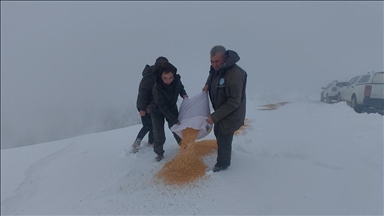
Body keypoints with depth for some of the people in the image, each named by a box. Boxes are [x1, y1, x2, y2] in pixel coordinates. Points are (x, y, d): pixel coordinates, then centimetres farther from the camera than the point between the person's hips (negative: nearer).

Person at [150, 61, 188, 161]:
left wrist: (184, 94, -15)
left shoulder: (177, 79, -23)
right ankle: (159, 153, 19)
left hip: (172, 108, 4)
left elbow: (180, 87, 4)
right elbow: (162, 107, -28)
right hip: (158, 110, -3)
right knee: (159, 134, -2)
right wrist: (174, 119, -26)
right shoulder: (157, 88, -36)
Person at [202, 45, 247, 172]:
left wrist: (215, 116, -30)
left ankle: (222, 164, 30)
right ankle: (226, 150, 55)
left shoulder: (234, 74, -34)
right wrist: (208, 84, 1)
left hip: (230, 114, -9)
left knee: (223, 139, 5)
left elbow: (234, 102, -31)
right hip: (220, 110, 9)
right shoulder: (216, 67, -6)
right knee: (218, 132, 27)